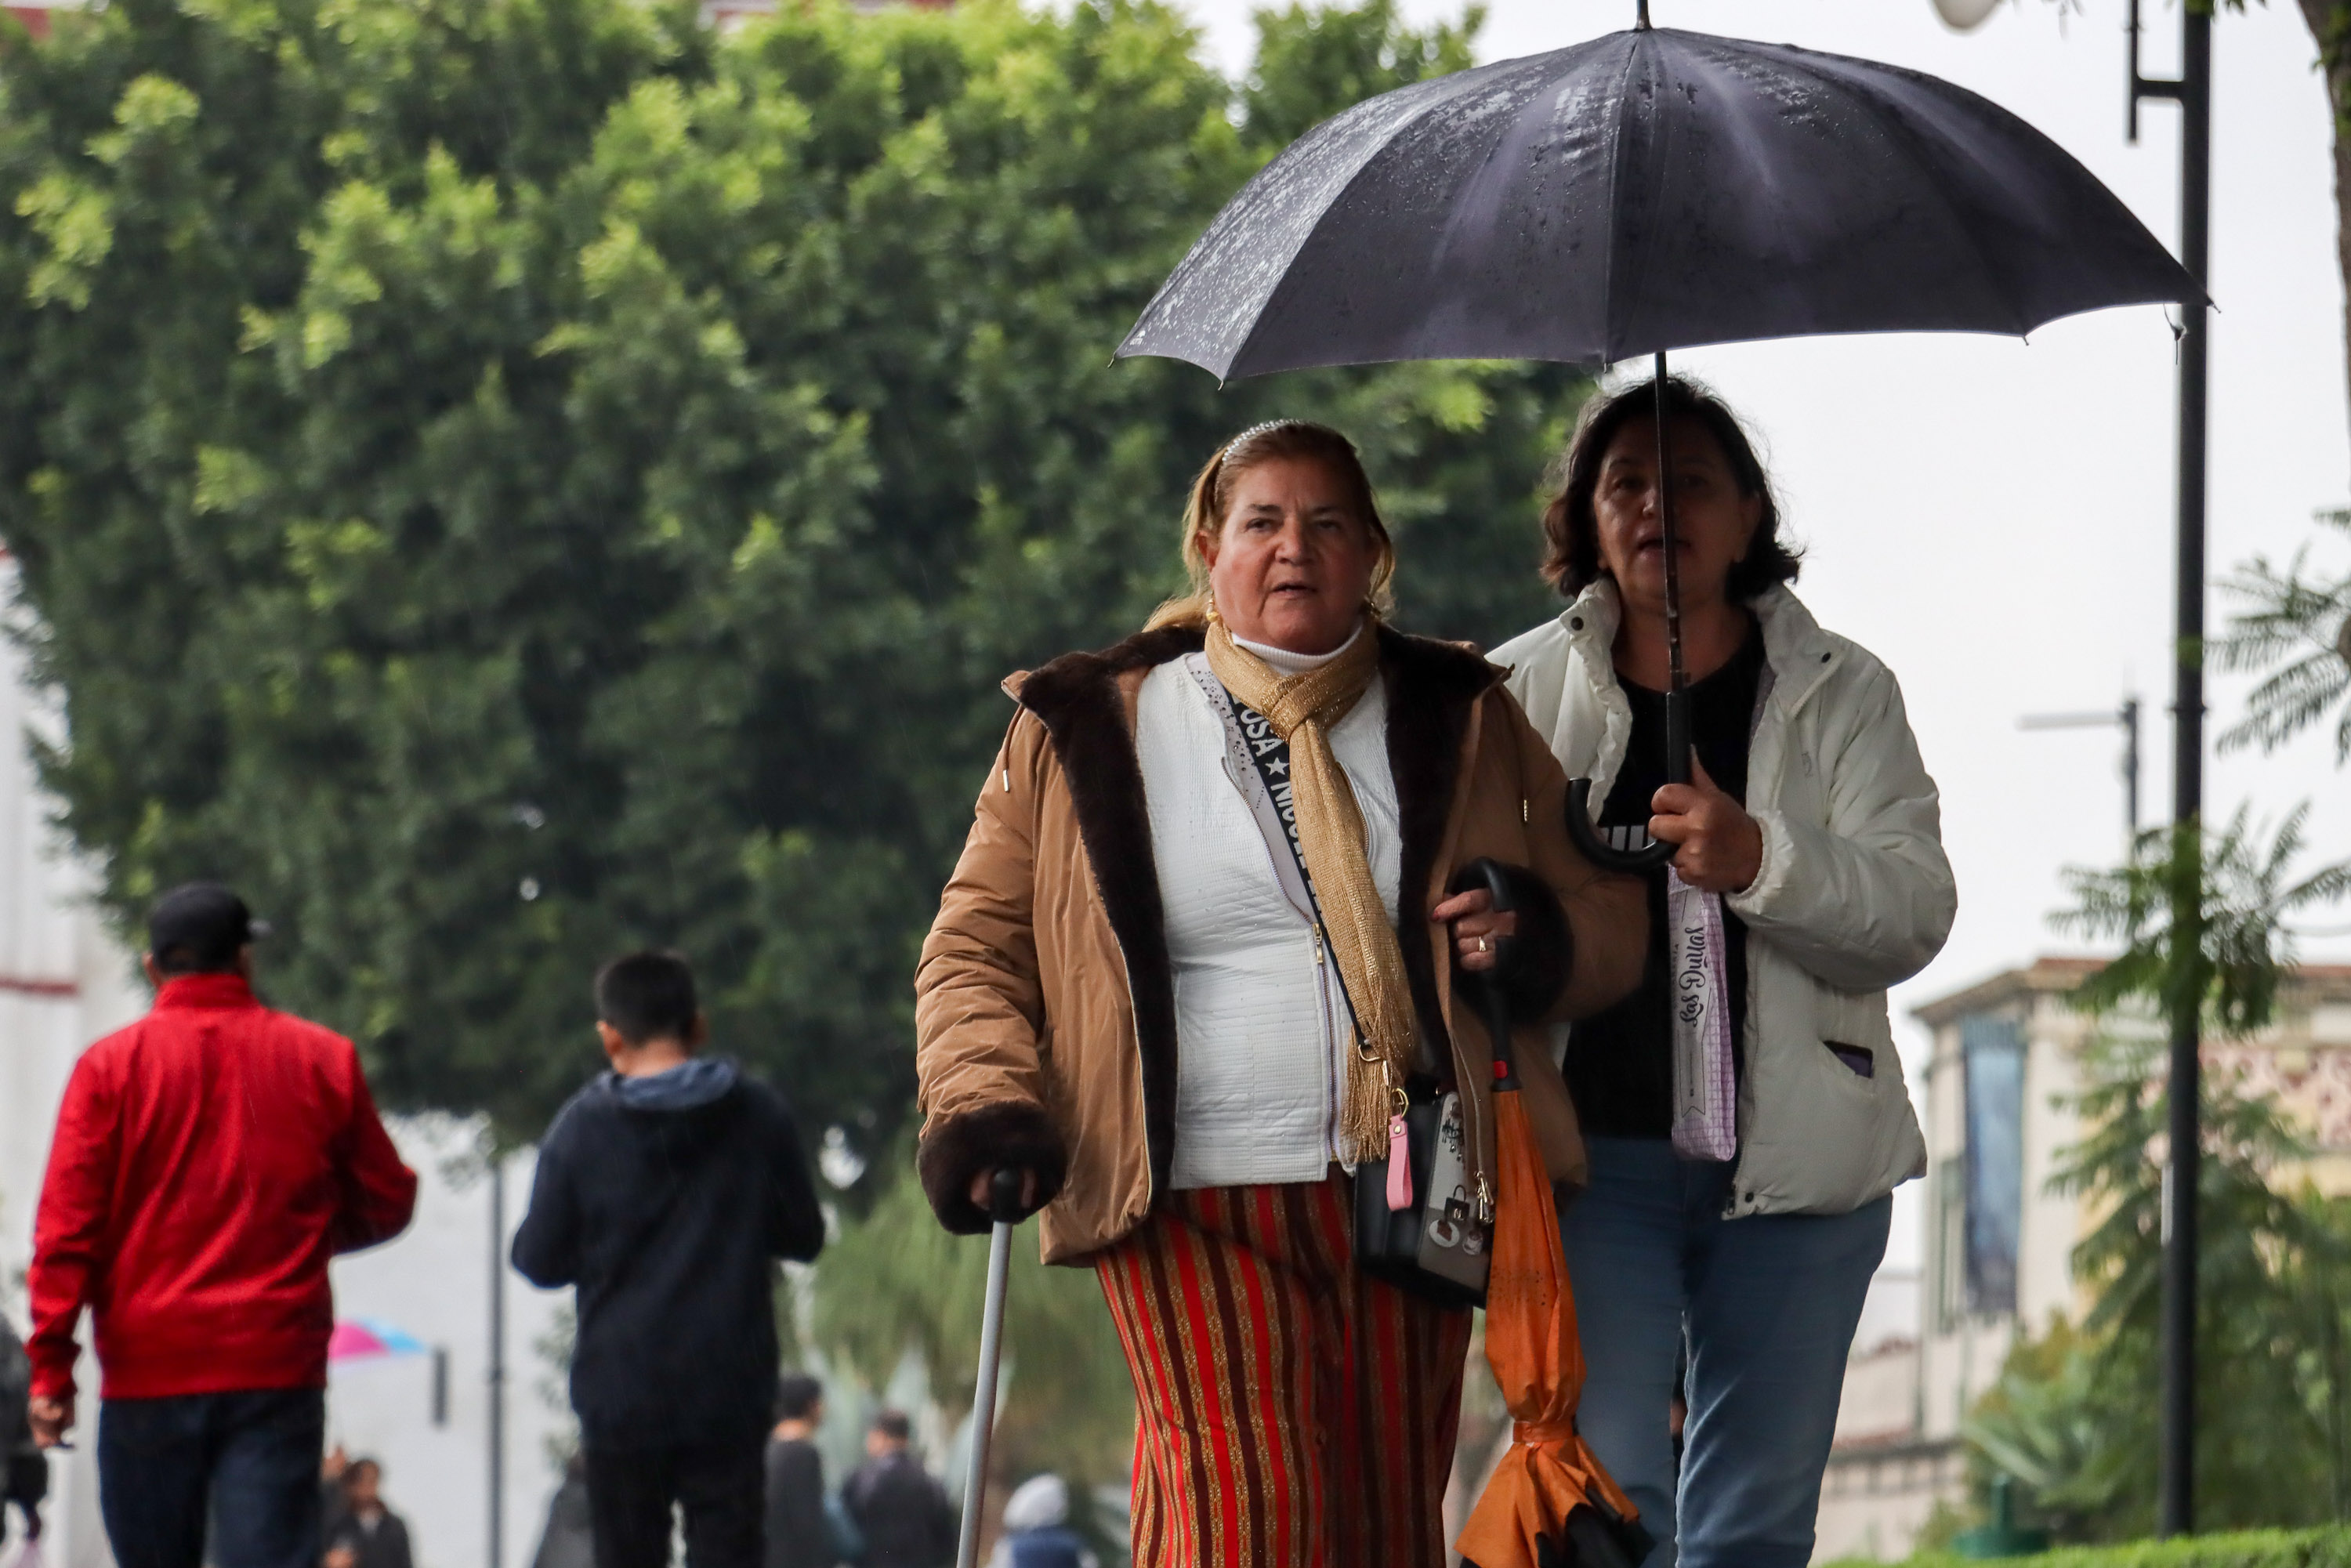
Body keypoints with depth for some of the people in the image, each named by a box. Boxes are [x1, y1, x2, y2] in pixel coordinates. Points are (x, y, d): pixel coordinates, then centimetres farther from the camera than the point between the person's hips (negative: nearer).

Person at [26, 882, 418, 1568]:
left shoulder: (111, 1065, 1)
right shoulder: (324, 1060, 5)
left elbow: (66, 1227, -5)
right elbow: (386, 1203, 12)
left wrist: (51, 1367, -5)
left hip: (149, 1373, 0)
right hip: (278, 1371, 0)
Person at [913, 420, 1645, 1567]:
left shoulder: (1459, 719, 14)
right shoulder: (1089, 730, 9)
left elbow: (1610, 924, 19)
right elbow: (976, 946, 12)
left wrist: (1537, 940, -4)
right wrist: (984, 1105, -6)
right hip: (1192, 1203, -3)